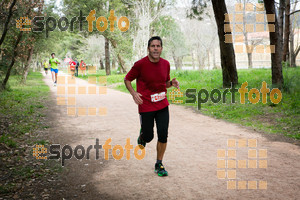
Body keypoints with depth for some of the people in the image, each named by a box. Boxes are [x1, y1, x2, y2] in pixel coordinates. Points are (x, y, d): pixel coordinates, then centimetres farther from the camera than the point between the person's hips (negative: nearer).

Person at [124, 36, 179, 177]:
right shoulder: (140, 64, -11)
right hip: (146, 106, -3)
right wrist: (133, 93, -17)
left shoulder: (166, 64, 3)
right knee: (148, 137, 3)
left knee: (163, 135, -2)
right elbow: (127, 79, 0)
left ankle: (159, 164, 16)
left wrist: (172, 83, -5)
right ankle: (142, 134, 42)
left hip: (162, 105, 3)